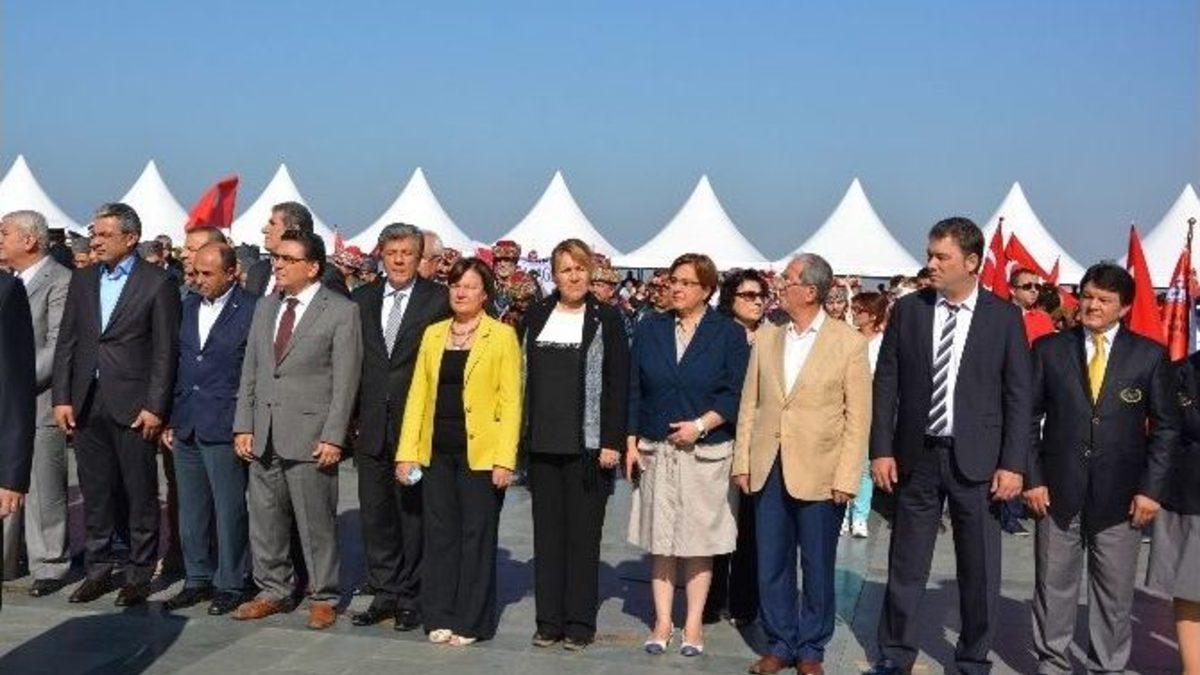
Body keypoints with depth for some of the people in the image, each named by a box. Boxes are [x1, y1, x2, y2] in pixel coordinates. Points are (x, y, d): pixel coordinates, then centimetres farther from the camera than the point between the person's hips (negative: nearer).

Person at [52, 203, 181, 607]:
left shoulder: (157, 283, -4)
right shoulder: (82, 279, 11)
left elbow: (165, 350, -7)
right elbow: (66, 342, 11)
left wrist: (155, 407, -11)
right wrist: (62, 398, 4)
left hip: (133, 406, -5)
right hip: (86, 405, 5)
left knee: (140, 494, 3)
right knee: (95, 491, 11)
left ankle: (139, 574, 14)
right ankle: (98, 569, 22)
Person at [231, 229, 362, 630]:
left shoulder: (342, 311, -5)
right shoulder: (265, 308, 13)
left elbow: (345, 381, -9)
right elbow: (249, 371, 14)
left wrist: (333, 438, -13)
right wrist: (243, 426, 6)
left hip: (310, 438, -6)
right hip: (263, 435, 6)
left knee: (316, 522, 2)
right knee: (264, 518, 11)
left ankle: (323, 598, 15)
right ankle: (273, 591, 25)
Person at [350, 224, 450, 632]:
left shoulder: (439, 300, -3)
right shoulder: (362, 299, 10)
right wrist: (353, 416, 5)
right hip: (372, 426, 4)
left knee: (414, 514, 3)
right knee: (375, 514, 9)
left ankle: (410, 598, 14)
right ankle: (384, 593, 21)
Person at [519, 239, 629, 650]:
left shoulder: (606, 319, -1)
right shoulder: (536, 317, 10)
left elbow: (618, 383, -4)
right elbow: (523, 377, 11)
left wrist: (611, 442, -10)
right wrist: (519, 433, 5)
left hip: (587, 446, -4)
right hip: (542, 444, 4)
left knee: (583, 533, 2)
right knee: (547, 532, 8)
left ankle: (580, 623, 10)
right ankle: (549, 620, 16)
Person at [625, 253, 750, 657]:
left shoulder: (729, 333, 0)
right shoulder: (649, 329, 8)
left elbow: (737, 393, -4)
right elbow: (634, 390, 9)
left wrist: (701, 424, -15)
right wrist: (632, 442, 3)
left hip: (707, 452, -2)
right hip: (656, 450, 3)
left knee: (700, 540, 4)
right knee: (659, 538, 5)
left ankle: (693, 624, 13)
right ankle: (662, 622, 14)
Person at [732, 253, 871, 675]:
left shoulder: (849, 343, -5)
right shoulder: (766, 338, 7)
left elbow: (858, 418, -5)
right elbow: (749, 404, 9)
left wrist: (845, 479, -10)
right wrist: (742, 461, 3)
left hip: (819, 473, -3)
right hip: (769, 470, 4)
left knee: (817, 567, 8)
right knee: (771, 565, 10)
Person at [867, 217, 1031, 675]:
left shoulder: (1004, 318, -1)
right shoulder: (908, 310, 3)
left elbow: (1019, 395, -1)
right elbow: (886, 383, 4)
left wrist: (1012, 464, -7)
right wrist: (882, 450, -1)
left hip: (977, 460, -1)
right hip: (916, 456, 2)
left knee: (979, 569, 8)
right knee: (905, 565, 10)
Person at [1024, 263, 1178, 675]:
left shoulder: (1150, 355, 2)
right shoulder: (1049, 349, 3)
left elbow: (1165, 427, 4)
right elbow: (1030, 418, 4)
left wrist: (1151, 488, -3)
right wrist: (1032, 478, -3)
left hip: (1120, 496, 0)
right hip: (1057, 490, 1)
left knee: (1114, 592, 6)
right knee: (1053, 586, 9)